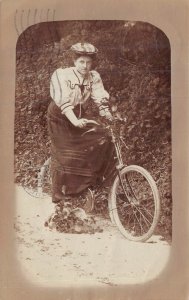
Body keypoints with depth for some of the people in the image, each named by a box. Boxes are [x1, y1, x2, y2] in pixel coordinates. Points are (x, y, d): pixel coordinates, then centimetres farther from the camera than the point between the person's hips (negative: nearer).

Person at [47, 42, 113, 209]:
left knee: (103, 141, -14)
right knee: (64, 155, -5)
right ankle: (59, 195, 11)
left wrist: (110, 117, -34)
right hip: (61, 119, -4)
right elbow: (64, 102, -28)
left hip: (80, 118, 4)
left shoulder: (94, 77, -6)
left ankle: (90, 178, 3)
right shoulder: (62, 75, -17)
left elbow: (101, 100, -17)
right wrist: (75, 121, -43)